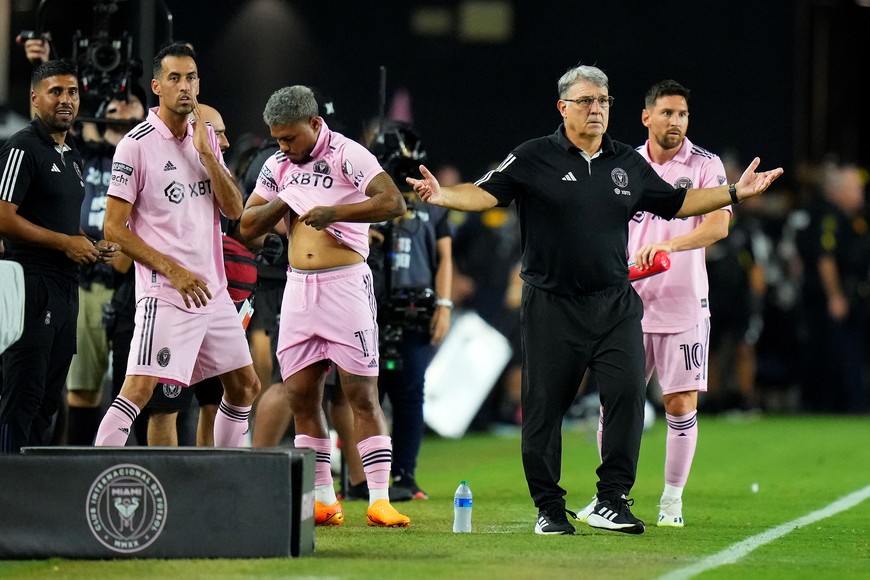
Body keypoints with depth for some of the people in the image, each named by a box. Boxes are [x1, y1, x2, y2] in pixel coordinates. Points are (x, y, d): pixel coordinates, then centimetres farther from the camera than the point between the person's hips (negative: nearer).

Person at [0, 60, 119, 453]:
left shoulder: (73, 156, 20)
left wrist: (94, 250, 10)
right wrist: (65, 242, -15)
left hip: (65, 288, 9)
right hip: (33, 285, -9)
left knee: (48, 399, 10)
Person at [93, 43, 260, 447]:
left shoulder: (207, 137, 11)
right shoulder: (136, 145, -9)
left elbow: (234, 209, 4)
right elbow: (114, 228, -9)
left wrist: (206, 153, -8)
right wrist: (172, 270, -15)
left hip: (212, 289, 7)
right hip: (164, 293, -7)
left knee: (245, 386, 13)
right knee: (139, 388, -18)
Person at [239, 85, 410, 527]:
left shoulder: (347, 155, -8)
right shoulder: (277, 166, 12)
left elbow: (393, 202, -21)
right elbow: (247, 227, 14)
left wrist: (334, 212, -27)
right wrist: (283, 202, -2)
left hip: (346, 282, -6)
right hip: (298, 286, 7)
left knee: (362, 393, -8)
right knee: (300, 395, 5)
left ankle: (379, 499, -9)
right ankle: (323, 500, 11)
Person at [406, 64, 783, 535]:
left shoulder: (629, 164, 12)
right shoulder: (533, 159, -1)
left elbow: (676, 203, 22)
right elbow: (486, 193, -10)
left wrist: (735, 192, 18)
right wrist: (442, 196, -28)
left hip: (615, 305, 3)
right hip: (552, 306, -3)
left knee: (627, 390, -13)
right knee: (544, 405, 2)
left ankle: (612, 500, -7)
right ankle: (549, 508, 14)